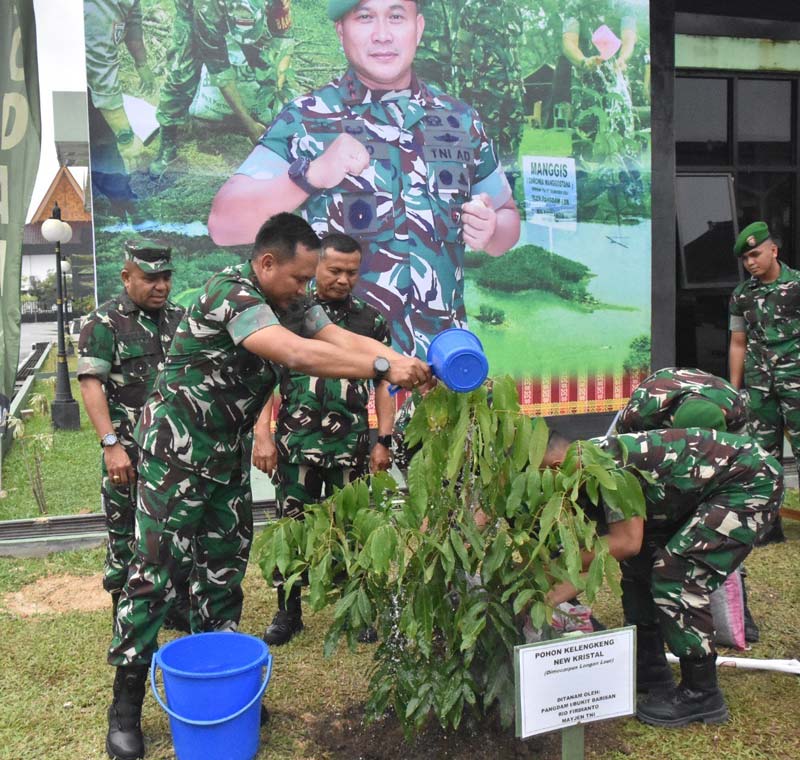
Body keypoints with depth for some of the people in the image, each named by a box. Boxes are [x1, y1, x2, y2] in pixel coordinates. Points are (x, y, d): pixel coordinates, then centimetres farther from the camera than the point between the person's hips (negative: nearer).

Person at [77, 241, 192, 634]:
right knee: (126, 534, 5)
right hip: (129, 453, -5)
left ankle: (180, 610, 28)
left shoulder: (178, 318, 10)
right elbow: (90, 384, -14)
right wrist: (111, 444, -22)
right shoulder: (105, 322, -7)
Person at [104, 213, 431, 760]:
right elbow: (296, 354, -37)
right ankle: (126, 704, 7)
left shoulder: (290, 302, 2)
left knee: (226, 564, 12)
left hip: (228, 451, 8)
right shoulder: (230, 293, -24)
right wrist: (382, 368, -37)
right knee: (156, 568, -4)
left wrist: (406, 361, -25)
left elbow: (342, 338, -9)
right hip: (178, 448, -8)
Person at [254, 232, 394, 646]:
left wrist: (384, 441, 2)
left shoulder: (371, 321, 8)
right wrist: (262, 436, -8)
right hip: (296, 444, -1)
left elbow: (383, 384, 9)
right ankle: (288, 613, 20)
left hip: (352, 447, 1)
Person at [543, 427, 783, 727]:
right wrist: (571, 583, -4)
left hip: (752, 480, -10)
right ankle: (650, 671, 23)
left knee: (675, 574, -17)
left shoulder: (607, 459, -28)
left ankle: (701, 694, -1)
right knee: (640, 564, 9)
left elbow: (626, 542, -30)